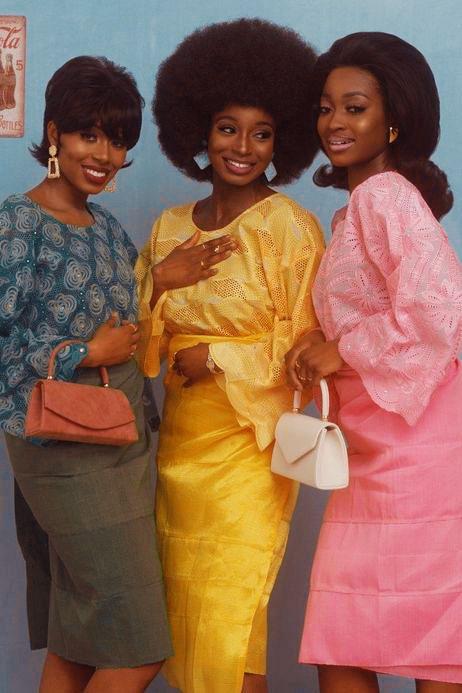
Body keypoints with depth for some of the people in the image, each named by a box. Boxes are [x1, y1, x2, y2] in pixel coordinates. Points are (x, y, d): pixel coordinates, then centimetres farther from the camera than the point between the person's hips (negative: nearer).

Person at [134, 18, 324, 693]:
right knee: (184, 603, 10)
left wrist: (217, 359, -13)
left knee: (231, 609, -2)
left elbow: (302, 343, -8)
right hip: (181, 439, 5)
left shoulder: (290, 225, -6)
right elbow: (146, 343, 9)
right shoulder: (170, 226, 10)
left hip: (250, 441, -5)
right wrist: (159, 281, -7)